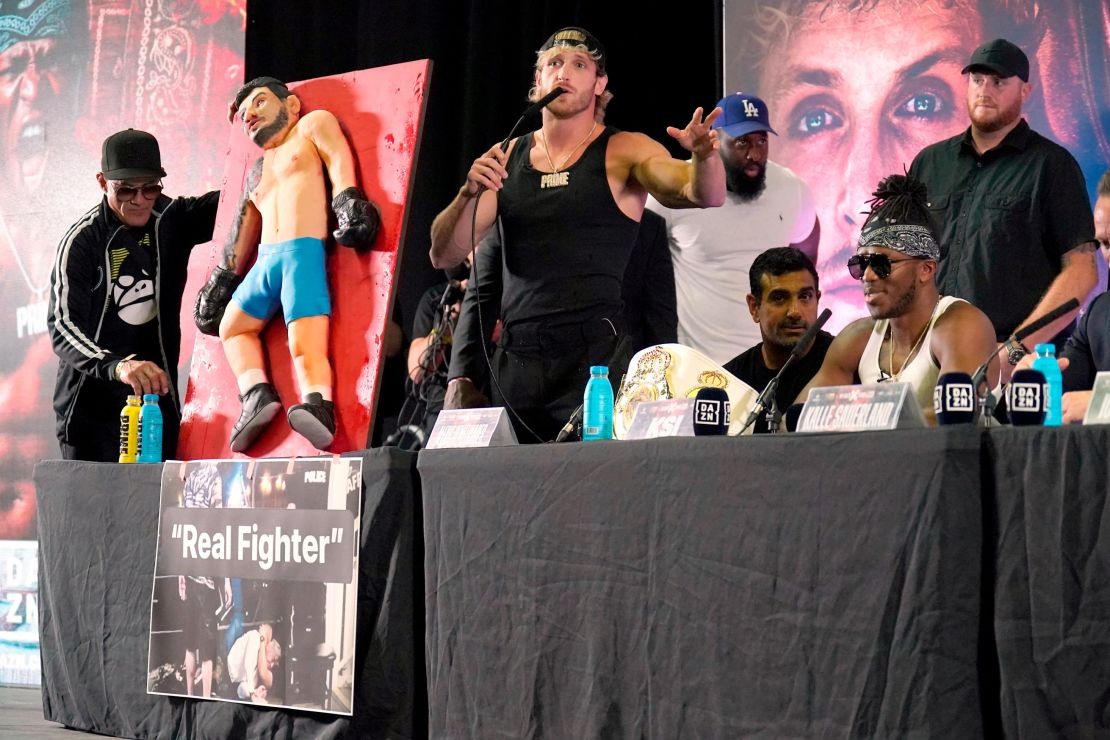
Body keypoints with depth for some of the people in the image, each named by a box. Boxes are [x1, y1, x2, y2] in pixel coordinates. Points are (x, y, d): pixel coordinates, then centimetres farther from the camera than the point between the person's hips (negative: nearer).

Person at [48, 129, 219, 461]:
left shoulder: (172, 221, 5)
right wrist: (117, 366, -38)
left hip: (157, 397, 4)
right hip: (91, 406, -3)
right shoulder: (82, 241, -9)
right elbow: (63, 327, -19)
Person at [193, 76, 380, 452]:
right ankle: (257, 396, -6)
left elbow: (339, 160, -2)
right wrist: (223, 279, 29)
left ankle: (318, 408, -36)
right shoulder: (257, 171, 32)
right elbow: (244, 232, 32)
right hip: (266, 260, 8)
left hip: (307, 252, -8)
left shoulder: (313, 125, 15)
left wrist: (347, 199, -20)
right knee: (231, 325, 9)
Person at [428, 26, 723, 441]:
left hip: (594, 357, -3)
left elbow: (705, 195, -10)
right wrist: (470, 193, -9)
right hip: (516, 357, 3)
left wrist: (704, 157, -32)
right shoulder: (506, 157, 14)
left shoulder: (624, 153, 4)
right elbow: (444, 256, 10)